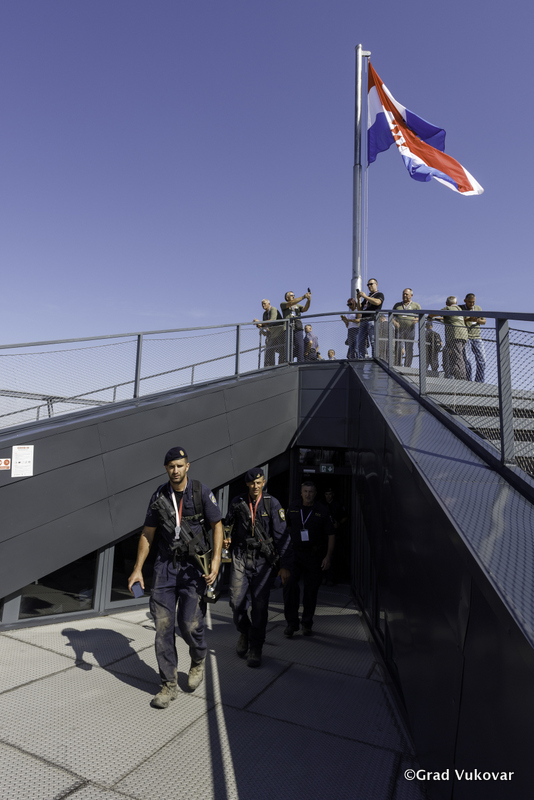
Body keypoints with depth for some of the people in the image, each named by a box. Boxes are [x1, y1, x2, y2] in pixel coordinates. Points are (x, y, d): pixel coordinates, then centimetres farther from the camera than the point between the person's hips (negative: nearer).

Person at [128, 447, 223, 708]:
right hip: (165, 566, 3)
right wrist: (137, 569, 4)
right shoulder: (159, 496, 2)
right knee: (163, 626, 1)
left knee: (190, 624, -4)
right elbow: (147, 534, 8)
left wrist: (216, 560, -12)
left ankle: (198, 661, 30)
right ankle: (169, 685, 18)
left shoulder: (201, 492, -7)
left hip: (193, 566, -3)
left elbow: (217, 525, -2)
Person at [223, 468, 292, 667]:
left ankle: (255, 650, 15)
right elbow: (228, 524, 20)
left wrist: (284, 565, -7)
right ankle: (244, 633, 29)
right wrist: (226, 537, -2)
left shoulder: (272, 504, -4)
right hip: (241, 556, 2)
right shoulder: (237, 502, 2)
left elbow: (282, 536, -4)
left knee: (259, 605, -2)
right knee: (237, 602, -2)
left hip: (264, 560, -2)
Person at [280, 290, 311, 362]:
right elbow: (291, 303, -5)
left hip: (298, 329, 3)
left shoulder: (297, 306, 26)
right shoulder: (283, 304, 15)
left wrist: (309, 300, -13)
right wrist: (303, 297, -10)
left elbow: (305, 309, 5)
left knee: (300, 345, -11)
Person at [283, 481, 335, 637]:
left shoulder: (322, 511, -1)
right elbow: (285, 529, 12)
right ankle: (291, 622, 4)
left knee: (311, 590, 5)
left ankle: (307, 624, 22)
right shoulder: (292, 509, 4)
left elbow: (331, 535, 1)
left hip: (315, 556, -1)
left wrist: (328, 557, -6)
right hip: (296, 554, 1)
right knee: (290, 586, -10)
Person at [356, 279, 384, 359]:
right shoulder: (367, 297, 30)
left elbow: (377, 302, -13)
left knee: (374, 342, -14)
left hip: (372, 320, -7)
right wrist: (359, 300, 9)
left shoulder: (379, 294, 11)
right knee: (360, 342, -1)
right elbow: (360, 309, 24)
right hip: (363, 321, 7)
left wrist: (365, 296, -7)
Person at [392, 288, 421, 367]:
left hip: (410, 329, -1)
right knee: (398, 347, -11)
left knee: (409, 349, -4)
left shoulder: (416, 305, 16)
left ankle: (407, 367, -2)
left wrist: (416, 320, -17)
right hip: (399, 329, 1)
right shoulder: (397, 305, 22)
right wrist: (394, 322, -5)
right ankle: (397, 366, -12)